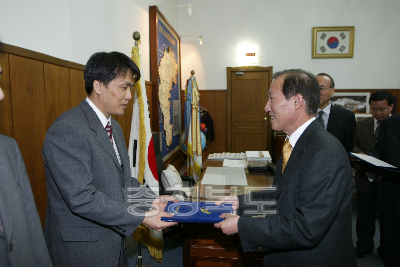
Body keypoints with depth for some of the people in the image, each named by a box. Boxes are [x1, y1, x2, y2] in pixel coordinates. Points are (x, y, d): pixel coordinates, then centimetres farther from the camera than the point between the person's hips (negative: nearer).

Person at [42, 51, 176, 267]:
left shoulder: (114, 127, 8)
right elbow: (82, 198, -26)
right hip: (82, 249, -8)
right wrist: (141, 217, -23)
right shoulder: (67, 130, -22)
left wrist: (150, 201, -4)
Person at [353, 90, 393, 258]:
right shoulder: (361, 125, 7)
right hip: (366, 179, 2)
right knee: (365, 216, 12)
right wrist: (360, 154, -19)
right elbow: (353, 145, 3)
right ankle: (364, 246, 29)